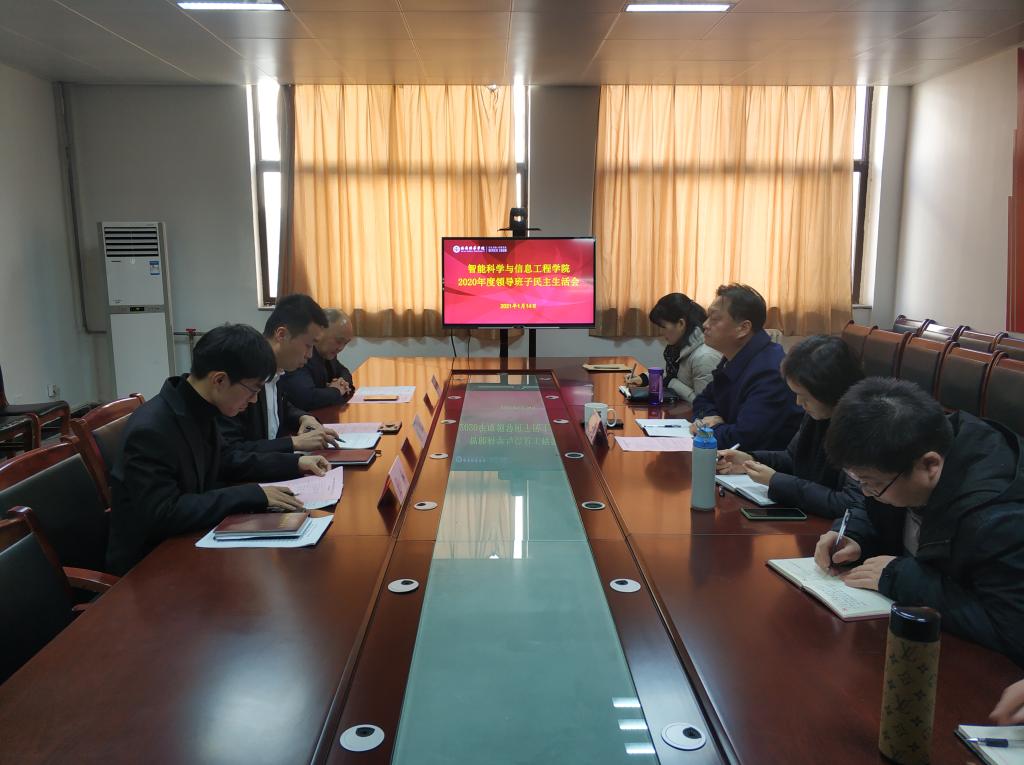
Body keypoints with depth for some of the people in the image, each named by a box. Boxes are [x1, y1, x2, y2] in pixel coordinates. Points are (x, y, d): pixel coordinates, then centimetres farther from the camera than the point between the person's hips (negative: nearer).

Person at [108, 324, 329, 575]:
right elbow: (162, 514, -31)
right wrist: (252, 495, -29)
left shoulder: (196, 410, -3)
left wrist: (294, 463, 5)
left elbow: (224, 461, 14)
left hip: (186, 540, 7)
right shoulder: (150, 429, -27)